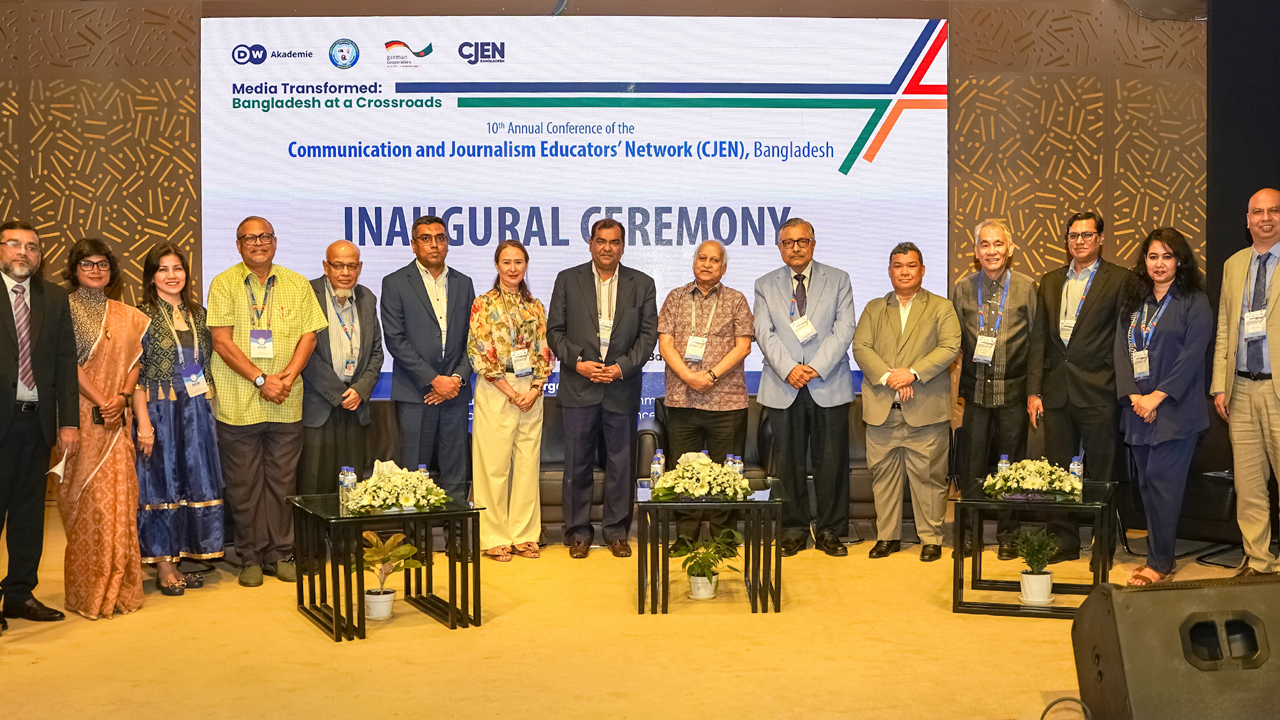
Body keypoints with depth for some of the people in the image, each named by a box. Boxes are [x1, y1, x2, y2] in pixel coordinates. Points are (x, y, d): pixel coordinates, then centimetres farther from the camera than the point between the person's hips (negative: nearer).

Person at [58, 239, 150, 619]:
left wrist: (123, 396, -7)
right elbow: (68, 363, -7)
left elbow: (134, 360, 10)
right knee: (85, 500, -2)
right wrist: (101, 402, -13)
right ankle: (87, 591, 7)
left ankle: (118, 586, 13)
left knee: (119, 498, 3)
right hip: (82, 415, -4)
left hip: (117, 418, 4)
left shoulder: (126, 316, 14)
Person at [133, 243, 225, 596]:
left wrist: (210, 408, 6)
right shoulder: (143, 315, -6)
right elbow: (135, 375, -10)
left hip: (196, 409, 5)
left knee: (194, 482, 8)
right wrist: (144, 422, -16)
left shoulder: (197, 313, 9)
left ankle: (180, 559, 19)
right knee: (162, 483, 1)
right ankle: (163, 566, 11)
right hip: (159, 409, -5)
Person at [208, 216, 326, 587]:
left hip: (286, 404, 2)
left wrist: (288, 377, -10)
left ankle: (281, 554, 18)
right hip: (238, 404, -2)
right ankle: (251, 557, 17)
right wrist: (261, 379, -13)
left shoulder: (297, 285, 9)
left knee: (282, 482, 7)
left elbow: (308, 336, 5)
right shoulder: (223, 285, 0)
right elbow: (222, 341, -6)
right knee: (243, 486, 5)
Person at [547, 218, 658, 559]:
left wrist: (622, 366, -10)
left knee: (621, 464, 6)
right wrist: (577, 362, -10)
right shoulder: (568, 280, 6)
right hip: (579, 387, 0)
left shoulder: (642, 284, 7)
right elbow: (555, 330, 4)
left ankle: (616, 530, 19)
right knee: (577, 463, 4)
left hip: (622, 387, 1)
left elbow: (648, 334, 3)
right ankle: (578, 531, 16)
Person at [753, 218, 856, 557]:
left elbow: (844, 329, -2)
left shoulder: (838, 280, 8)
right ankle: (793, 529, 16)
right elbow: (764, 333, 0)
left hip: (829, 386, -1)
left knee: (831, 462, 2)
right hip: (783, 389, 1)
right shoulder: (765, 286, 10)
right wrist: (788, 369, -14)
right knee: (789, 462, 5)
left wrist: (817, 367, -13)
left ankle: (829, 531, 14)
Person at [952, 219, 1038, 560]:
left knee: (1011, 464, 6)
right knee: (973, 463, 6)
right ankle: (972, 532, 19)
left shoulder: (1026, 287, 0)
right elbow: (955, 340, 9)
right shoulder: (963, 288, 5)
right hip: (976, 388, 1)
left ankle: (1007, 535, 19)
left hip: (1013, 388, -1)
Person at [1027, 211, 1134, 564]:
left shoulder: (1120, 279, 0)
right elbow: (1038, 338, 11)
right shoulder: (1050, 281, 13)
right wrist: (1033, 390, 6)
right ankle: (1063, 542, 20)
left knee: (1101, 473, 3)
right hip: (1056, 391, 4)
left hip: (1098, 392, -4)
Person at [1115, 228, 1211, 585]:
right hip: (1137, 407, 5)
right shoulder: (1133, 303, 13)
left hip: (1175, 408, -5)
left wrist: (1157, 396, -15)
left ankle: (1159, 563, -2)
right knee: (1147, 484, 7)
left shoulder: (1195, 302, -2)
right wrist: (1134, 396, -6)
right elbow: (1121, 350, 7)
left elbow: (1192, 355, -10)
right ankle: (1163, 553, 16)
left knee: (1161, 480, -9)